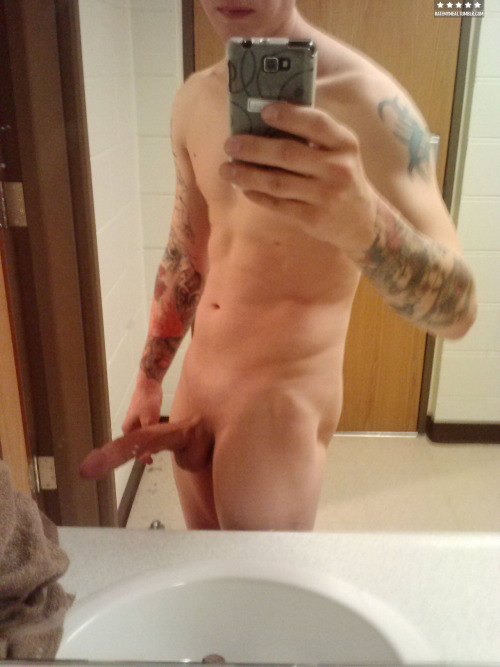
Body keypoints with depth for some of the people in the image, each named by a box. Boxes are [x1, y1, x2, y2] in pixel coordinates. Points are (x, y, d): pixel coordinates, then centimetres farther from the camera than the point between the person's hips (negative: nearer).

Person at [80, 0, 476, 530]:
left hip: (285, 398, -5)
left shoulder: (368, 101, -19)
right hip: (199, 381, 6)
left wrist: (363, 222, -45)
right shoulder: (195, 100, 1)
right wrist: (148, 381, 15)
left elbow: (456, 309, -25)